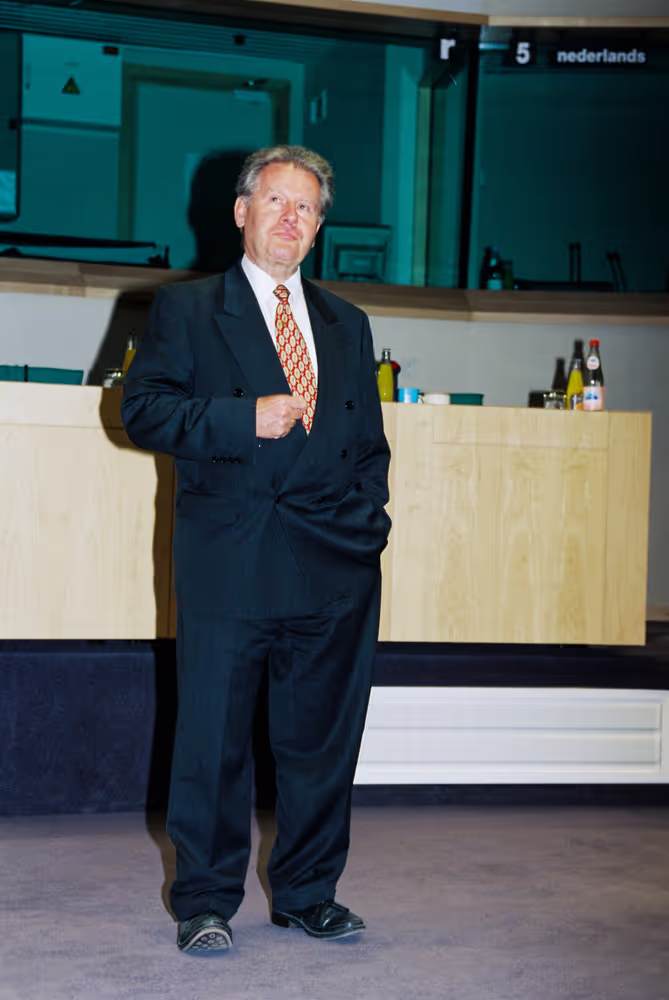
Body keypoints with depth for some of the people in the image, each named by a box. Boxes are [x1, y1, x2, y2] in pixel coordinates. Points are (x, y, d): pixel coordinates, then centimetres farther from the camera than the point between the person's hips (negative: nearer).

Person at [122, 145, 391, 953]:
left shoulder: (347, 325, 20)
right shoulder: (185, 309, 8)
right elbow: (142, 408, -2)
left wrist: (367, 517, 6)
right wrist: (244, 420, -13)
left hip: (335, 563, 4)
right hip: (229, 560, -3)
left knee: (323, 736, 8)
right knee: (214, 736, 1)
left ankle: (307, 893, 23)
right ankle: (204, 902, 15)